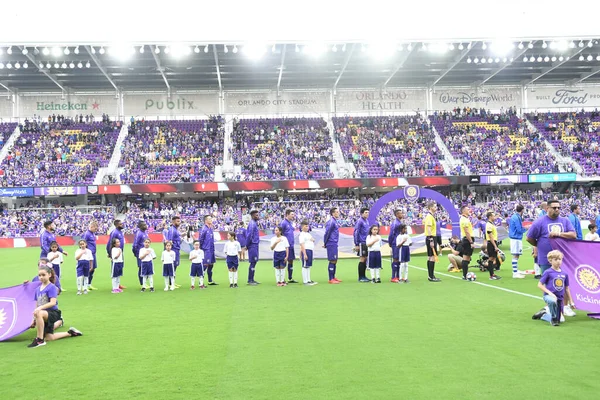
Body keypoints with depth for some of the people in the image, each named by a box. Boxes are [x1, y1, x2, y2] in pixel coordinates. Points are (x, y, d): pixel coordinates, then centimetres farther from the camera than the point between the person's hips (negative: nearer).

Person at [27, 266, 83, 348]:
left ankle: (40, 340, -29)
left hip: (53, 313, -8)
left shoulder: (52, 287, -11)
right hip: (44, 316, 8)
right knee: (49, 338, 9)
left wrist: (40, 308, -34)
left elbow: (53, 303, -21)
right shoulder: (38, 289, 10)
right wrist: (34, 320, 13)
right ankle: (70, 333, 31)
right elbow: (37, 305, 15)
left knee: (39, 313, -39)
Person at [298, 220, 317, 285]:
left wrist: (313, 240, 0)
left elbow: (313, 240, 25)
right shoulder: (302, 235, -9)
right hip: (306, 250, -9)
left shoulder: (308, 234, 19)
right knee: (305, 266, -6)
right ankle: (305, 281, -4)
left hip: (310, 250, 9)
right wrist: (304, 254, -23)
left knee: (308, 266, 13)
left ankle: (308, 280, 19)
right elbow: (302, 245, -17)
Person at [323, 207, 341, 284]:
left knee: (335, 261, 14)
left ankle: (333, 277, 23)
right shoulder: (331, 222, -16)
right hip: (331, 244, -9)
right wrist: (325, 244, -8)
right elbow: (327, 233, -17)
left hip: (334, 244, 9)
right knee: (332, 261, -6)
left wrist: (325, 243, 16)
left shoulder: (334, 221, 14)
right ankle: (331, 279, -2)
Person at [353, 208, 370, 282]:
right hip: (361, 243, -8)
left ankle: (363, 276, 17)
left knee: (365, 259, 10)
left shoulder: (366, 221, 13)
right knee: (362, 259, -5)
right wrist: (356, 244, -15)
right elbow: (356, 233, -13)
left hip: (366, 243, 8)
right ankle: (360, 277, 1)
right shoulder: (359, 221, -12)